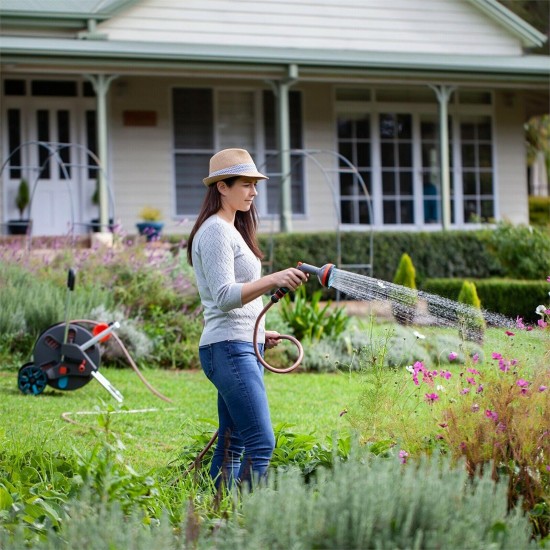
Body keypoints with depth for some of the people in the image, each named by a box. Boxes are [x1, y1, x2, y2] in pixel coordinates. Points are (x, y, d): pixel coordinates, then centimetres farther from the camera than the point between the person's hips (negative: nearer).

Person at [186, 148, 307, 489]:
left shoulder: (231, 230, 20)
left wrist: (258, 333, 23)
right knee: (261, 443, -17)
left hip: (242, 348, 10)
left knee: (232, 446, 8)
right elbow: (224, 296, -23)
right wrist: (273, 280, -34)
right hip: (229, 349, -10)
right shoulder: (216, 231, -11)